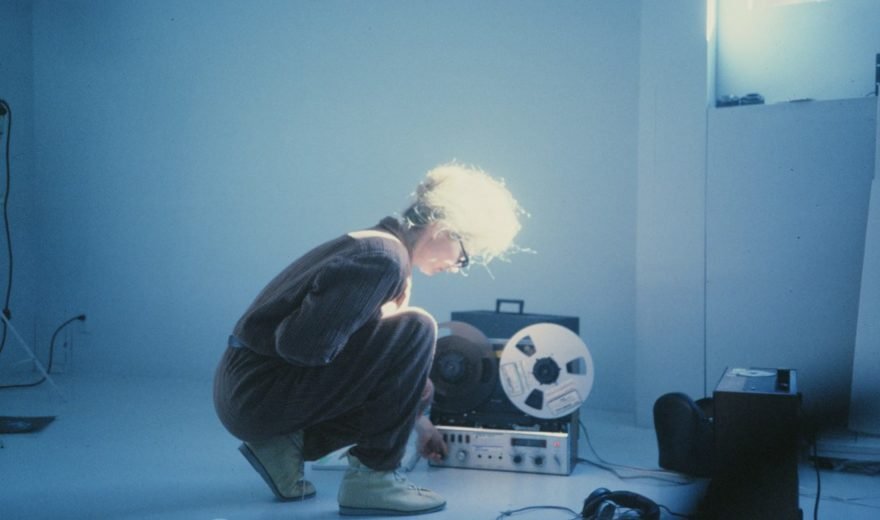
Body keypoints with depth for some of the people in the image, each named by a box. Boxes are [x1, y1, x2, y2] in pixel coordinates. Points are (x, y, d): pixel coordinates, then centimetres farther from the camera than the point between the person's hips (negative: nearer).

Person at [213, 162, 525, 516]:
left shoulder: (379, 247, 12)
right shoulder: (383, 258, -19)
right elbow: (306, 346, -27)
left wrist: (418, 421, 35)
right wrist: (383, 315, -12)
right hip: (255, 395, -10)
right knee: (415, 329, -17)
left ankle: (287, 445, 11)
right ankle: (371, 478, -8)